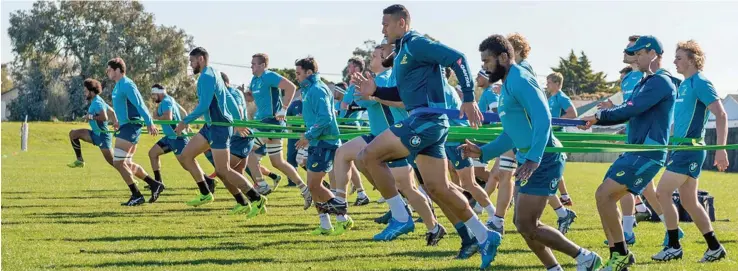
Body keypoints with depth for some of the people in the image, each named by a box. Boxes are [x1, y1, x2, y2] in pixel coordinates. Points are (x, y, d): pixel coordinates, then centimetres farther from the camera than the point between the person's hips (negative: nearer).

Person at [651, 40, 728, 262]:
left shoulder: (700, 83, -13)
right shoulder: (684, 84, 15)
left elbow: (721, 115, -19)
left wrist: (721, 149, -27)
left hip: (690, 149, -9)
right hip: (680, 148, 9)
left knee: (662, 192, -10)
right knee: (688, 202, 10)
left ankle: (674, 247, -3)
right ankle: (715, 247, 17)